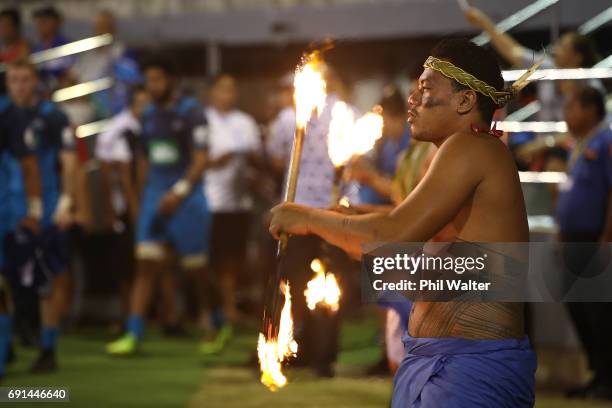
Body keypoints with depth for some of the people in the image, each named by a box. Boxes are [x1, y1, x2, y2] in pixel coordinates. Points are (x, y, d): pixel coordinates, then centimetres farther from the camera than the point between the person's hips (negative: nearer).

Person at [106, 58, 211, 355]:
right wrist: (148, 194, 13)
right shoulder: (149, 116, 12)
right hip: (155, 195, 5)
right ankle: (133, 334, -6)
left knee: (197, 270, 3)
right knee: (146, 266, -3)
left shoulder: (190, 113, -8)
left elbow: (201, 159, -13)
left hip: (186, 197, -5)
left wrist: (180, 191, -21)